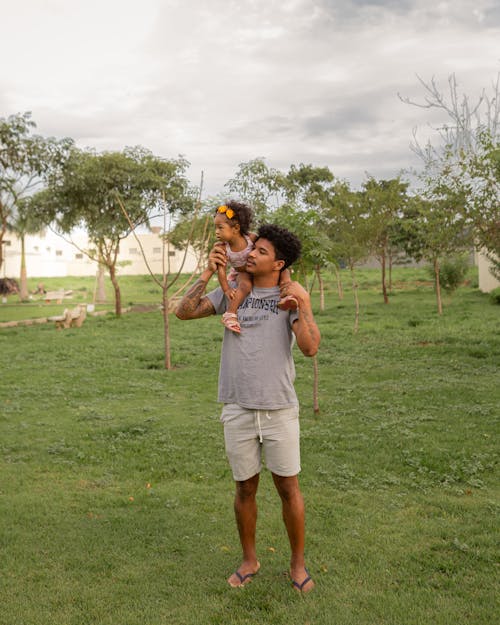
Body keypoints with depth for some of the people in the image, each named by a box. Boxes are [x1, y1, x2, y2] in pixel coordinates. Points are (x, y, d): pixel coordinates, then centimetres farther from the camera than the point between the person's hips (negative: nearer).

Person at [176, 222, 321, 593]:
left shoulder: (292, 298, -1)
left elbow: (310, 347, -14)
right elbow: (184, 312, -2)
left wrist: (304, 305, -22)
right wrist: (208, 274, -7)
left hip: (279, 409, -2)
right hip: (238, 409, 2)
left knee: (288, 487, 7)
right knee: (246, 488, 13)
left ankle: (298, 564, 26)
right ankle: (249, 561, 32)